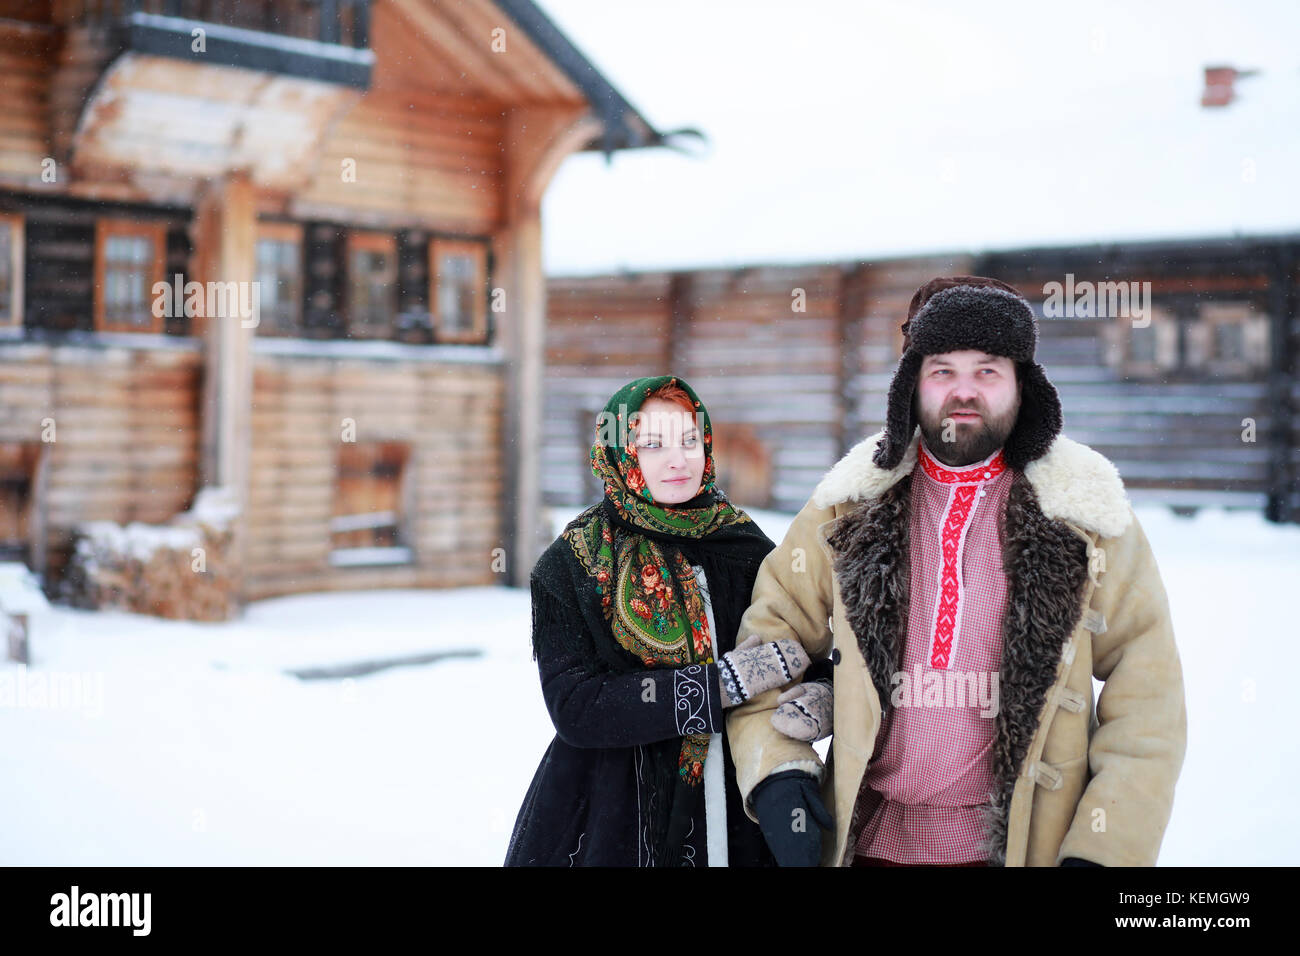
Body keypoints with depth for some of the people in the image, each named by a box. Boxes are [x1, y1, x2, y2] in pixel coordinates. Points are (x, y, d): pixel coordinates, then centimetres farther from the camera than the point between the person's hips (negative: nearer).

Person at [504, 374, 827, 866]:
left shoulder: (746, 549, 1)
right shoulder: (568, 567, -6)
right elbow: (576, 710, -16)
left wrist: (817, 698, -22)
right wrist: (723, 684, -22)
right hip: (612, 829, -2)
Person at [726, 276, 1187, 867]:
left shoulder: (1083, 514, -2)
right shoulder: (852, 506, 3)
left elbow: (1147, 698, -3)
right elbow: (774, 630, 8)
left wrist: (1105, 851, -11)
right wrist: (774, 773, -7)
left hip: (1023, 844, -1)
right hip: (867, 839, 2)